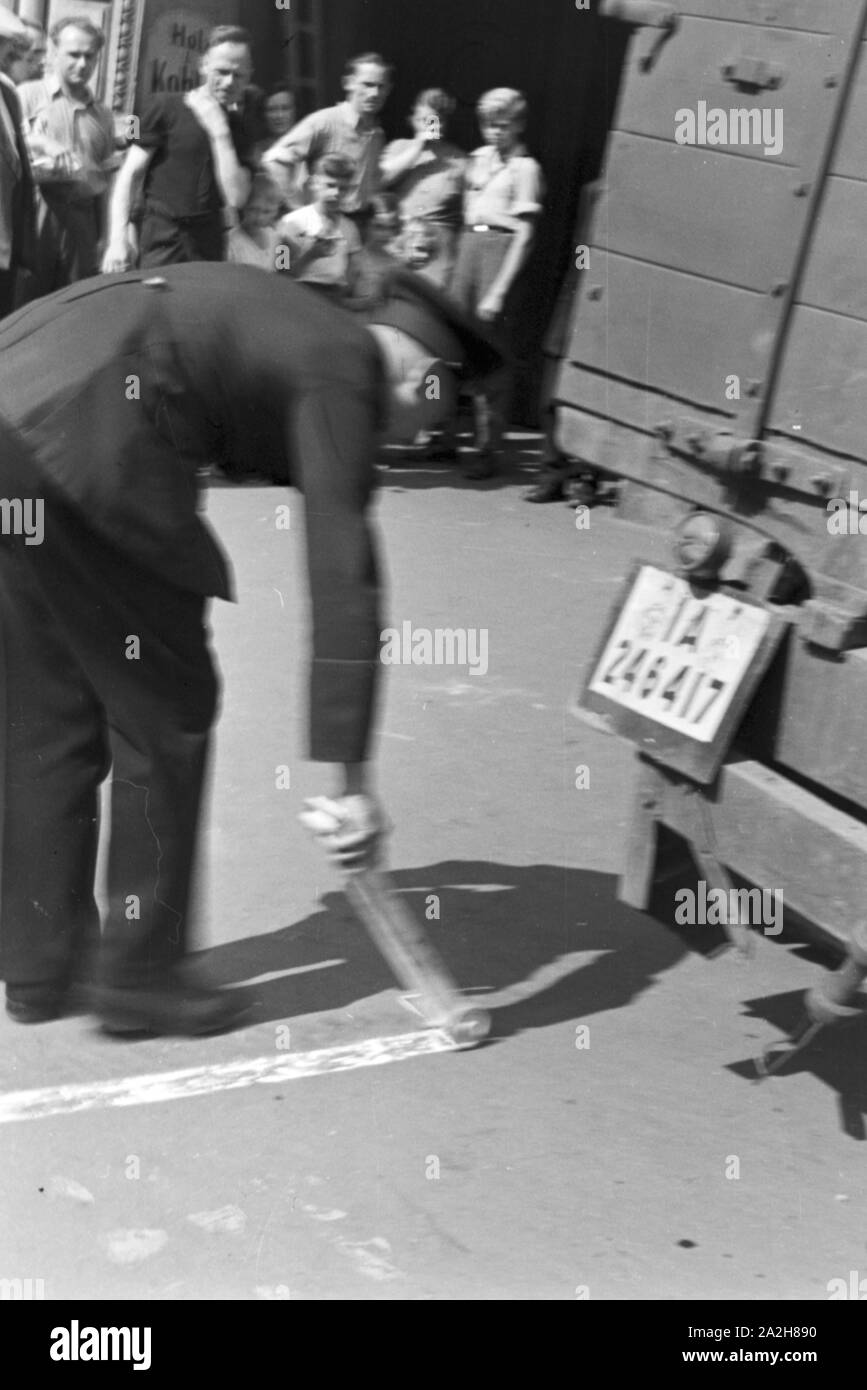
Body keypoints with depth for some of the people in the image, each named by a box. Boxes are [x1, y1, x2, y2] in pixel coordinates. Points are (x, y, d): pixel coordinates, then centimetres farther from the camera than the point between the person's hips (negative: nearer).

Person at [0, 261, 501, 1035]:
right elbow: (342, 578, -9)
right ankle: (138, 971, 16)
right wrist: (353, 774, -8)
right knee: (167, 705, 6)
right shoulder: (343, 372, -2)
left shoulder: (296, 325, 24)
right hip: (79, 441, -9)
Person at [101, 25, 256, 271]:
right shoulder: (166, 107, -1)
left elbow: (235, 199, -5)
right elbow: (129, 175, -3)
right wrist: (118, 238, -14)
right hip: (161, 241, -2)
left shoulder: (242, 123, 6)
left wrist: (220, 133, -11)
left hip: (210, 246, 3)